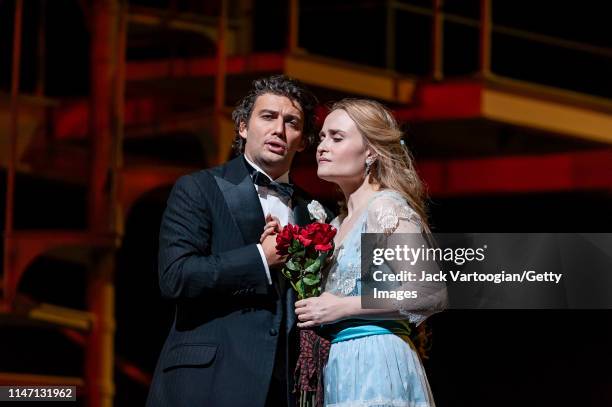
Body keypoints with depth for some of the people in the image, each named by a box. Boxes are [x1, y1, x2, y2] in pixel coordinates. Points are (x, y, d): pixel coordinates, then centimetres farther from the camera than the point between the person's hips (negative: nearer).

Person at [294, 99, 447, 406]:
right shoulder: (338, 223, 18)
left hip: (373, 363, -8)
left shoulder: (385, 206, -8)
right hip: (340, 367, 8)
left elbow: (432, 292, -17)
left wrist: (342, 307, -16)